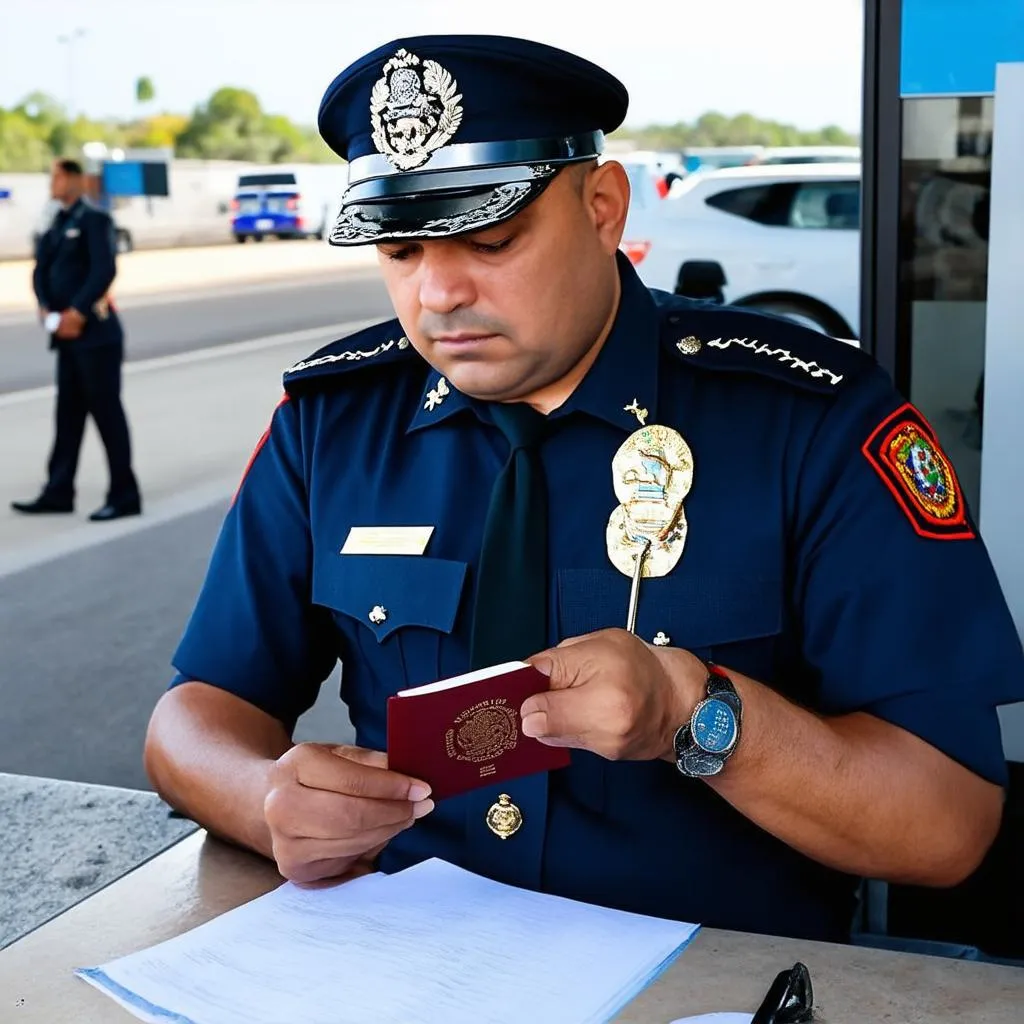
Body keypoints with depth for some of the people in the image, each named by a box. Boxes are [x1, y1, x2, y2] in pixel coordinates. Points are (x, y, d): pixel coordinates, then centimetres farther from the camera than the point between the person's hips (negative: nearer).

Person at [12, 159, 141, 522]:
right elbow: (41, 270, 12)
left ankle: (124, 495, 3)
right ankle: (58, 492, 17)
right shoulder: (57, 224, 16)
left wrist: (77, 312, -19)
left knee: (106, 411, -3)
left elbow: (105, 270, -18)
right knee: (68, 413, 11)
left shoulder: (94, 219, -8)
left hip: (95, 332, -8)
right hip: (67, 334, 8)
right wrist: (46, 310, -5)